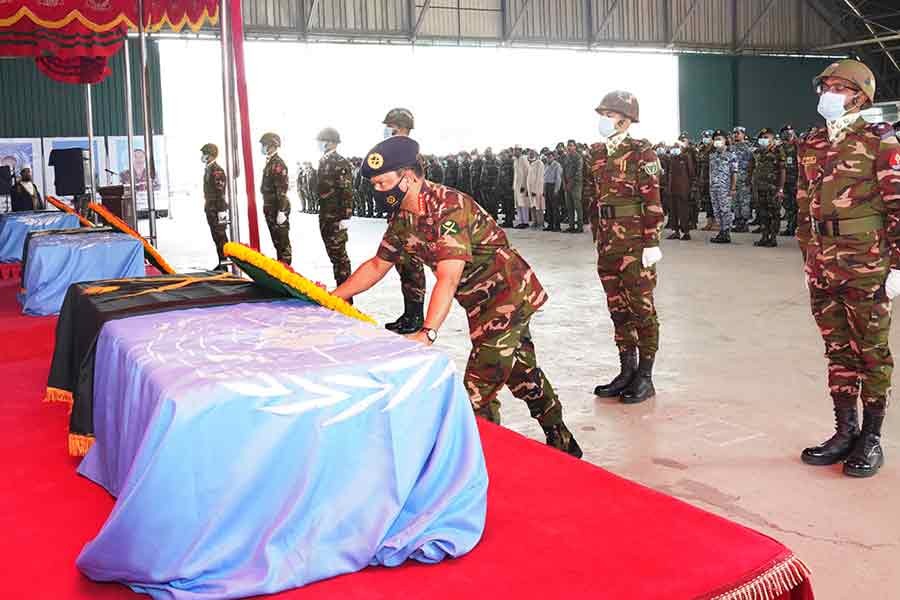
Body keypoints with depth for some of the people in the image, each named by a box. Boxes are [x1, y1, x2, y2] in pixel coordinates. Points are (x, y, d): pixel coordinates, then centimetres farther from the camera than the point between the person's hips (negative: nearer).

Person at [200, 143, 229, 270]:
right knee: (216, 237, 12)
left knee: (221, 237, -6)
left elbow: (220, 193, -19)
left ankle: (224, 263, -3)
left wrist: (221, 211, -22)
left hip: (217, 210, -9)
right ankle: (221, 263, 18)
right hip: (210, 209, 10)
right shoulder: (208, 169, 15)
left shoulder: (217, 171, -14)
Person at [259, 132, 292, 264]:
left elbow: (282, 189, -21)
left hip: (278, 209, -10)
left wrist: (282, 211, -24)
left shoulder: (278, 164, -15)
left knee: (283, 241, -4)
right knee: (276, 240, 15)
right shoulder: (270, 162, 16)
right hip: (270, 208, 10)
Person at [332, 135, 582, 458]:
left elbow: (448, 279, -35)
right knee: (522, 373, 22)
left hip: (509, 296, -9)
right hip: (483, 304, 10)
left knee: (477, 392, -11)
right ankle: (562, 444, 39)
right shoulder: (403, 219, 1)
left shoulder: (449, 206, -27)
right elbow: (377, 265, 12)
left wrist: (426, 334, -43)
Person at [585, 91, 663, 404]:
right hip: (607, 245, 7)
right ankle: (627, 371, 23)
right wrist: (597, 237, 16)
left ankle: (645, 377, 10)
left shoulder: (641, 152, -7)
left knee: (641, 307, 1)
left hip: (635, 243, -7)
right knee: (617, 308, 12)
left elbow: (652, 201, -11)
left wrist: (652, 243, -15)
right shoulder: (597, 154, 13)